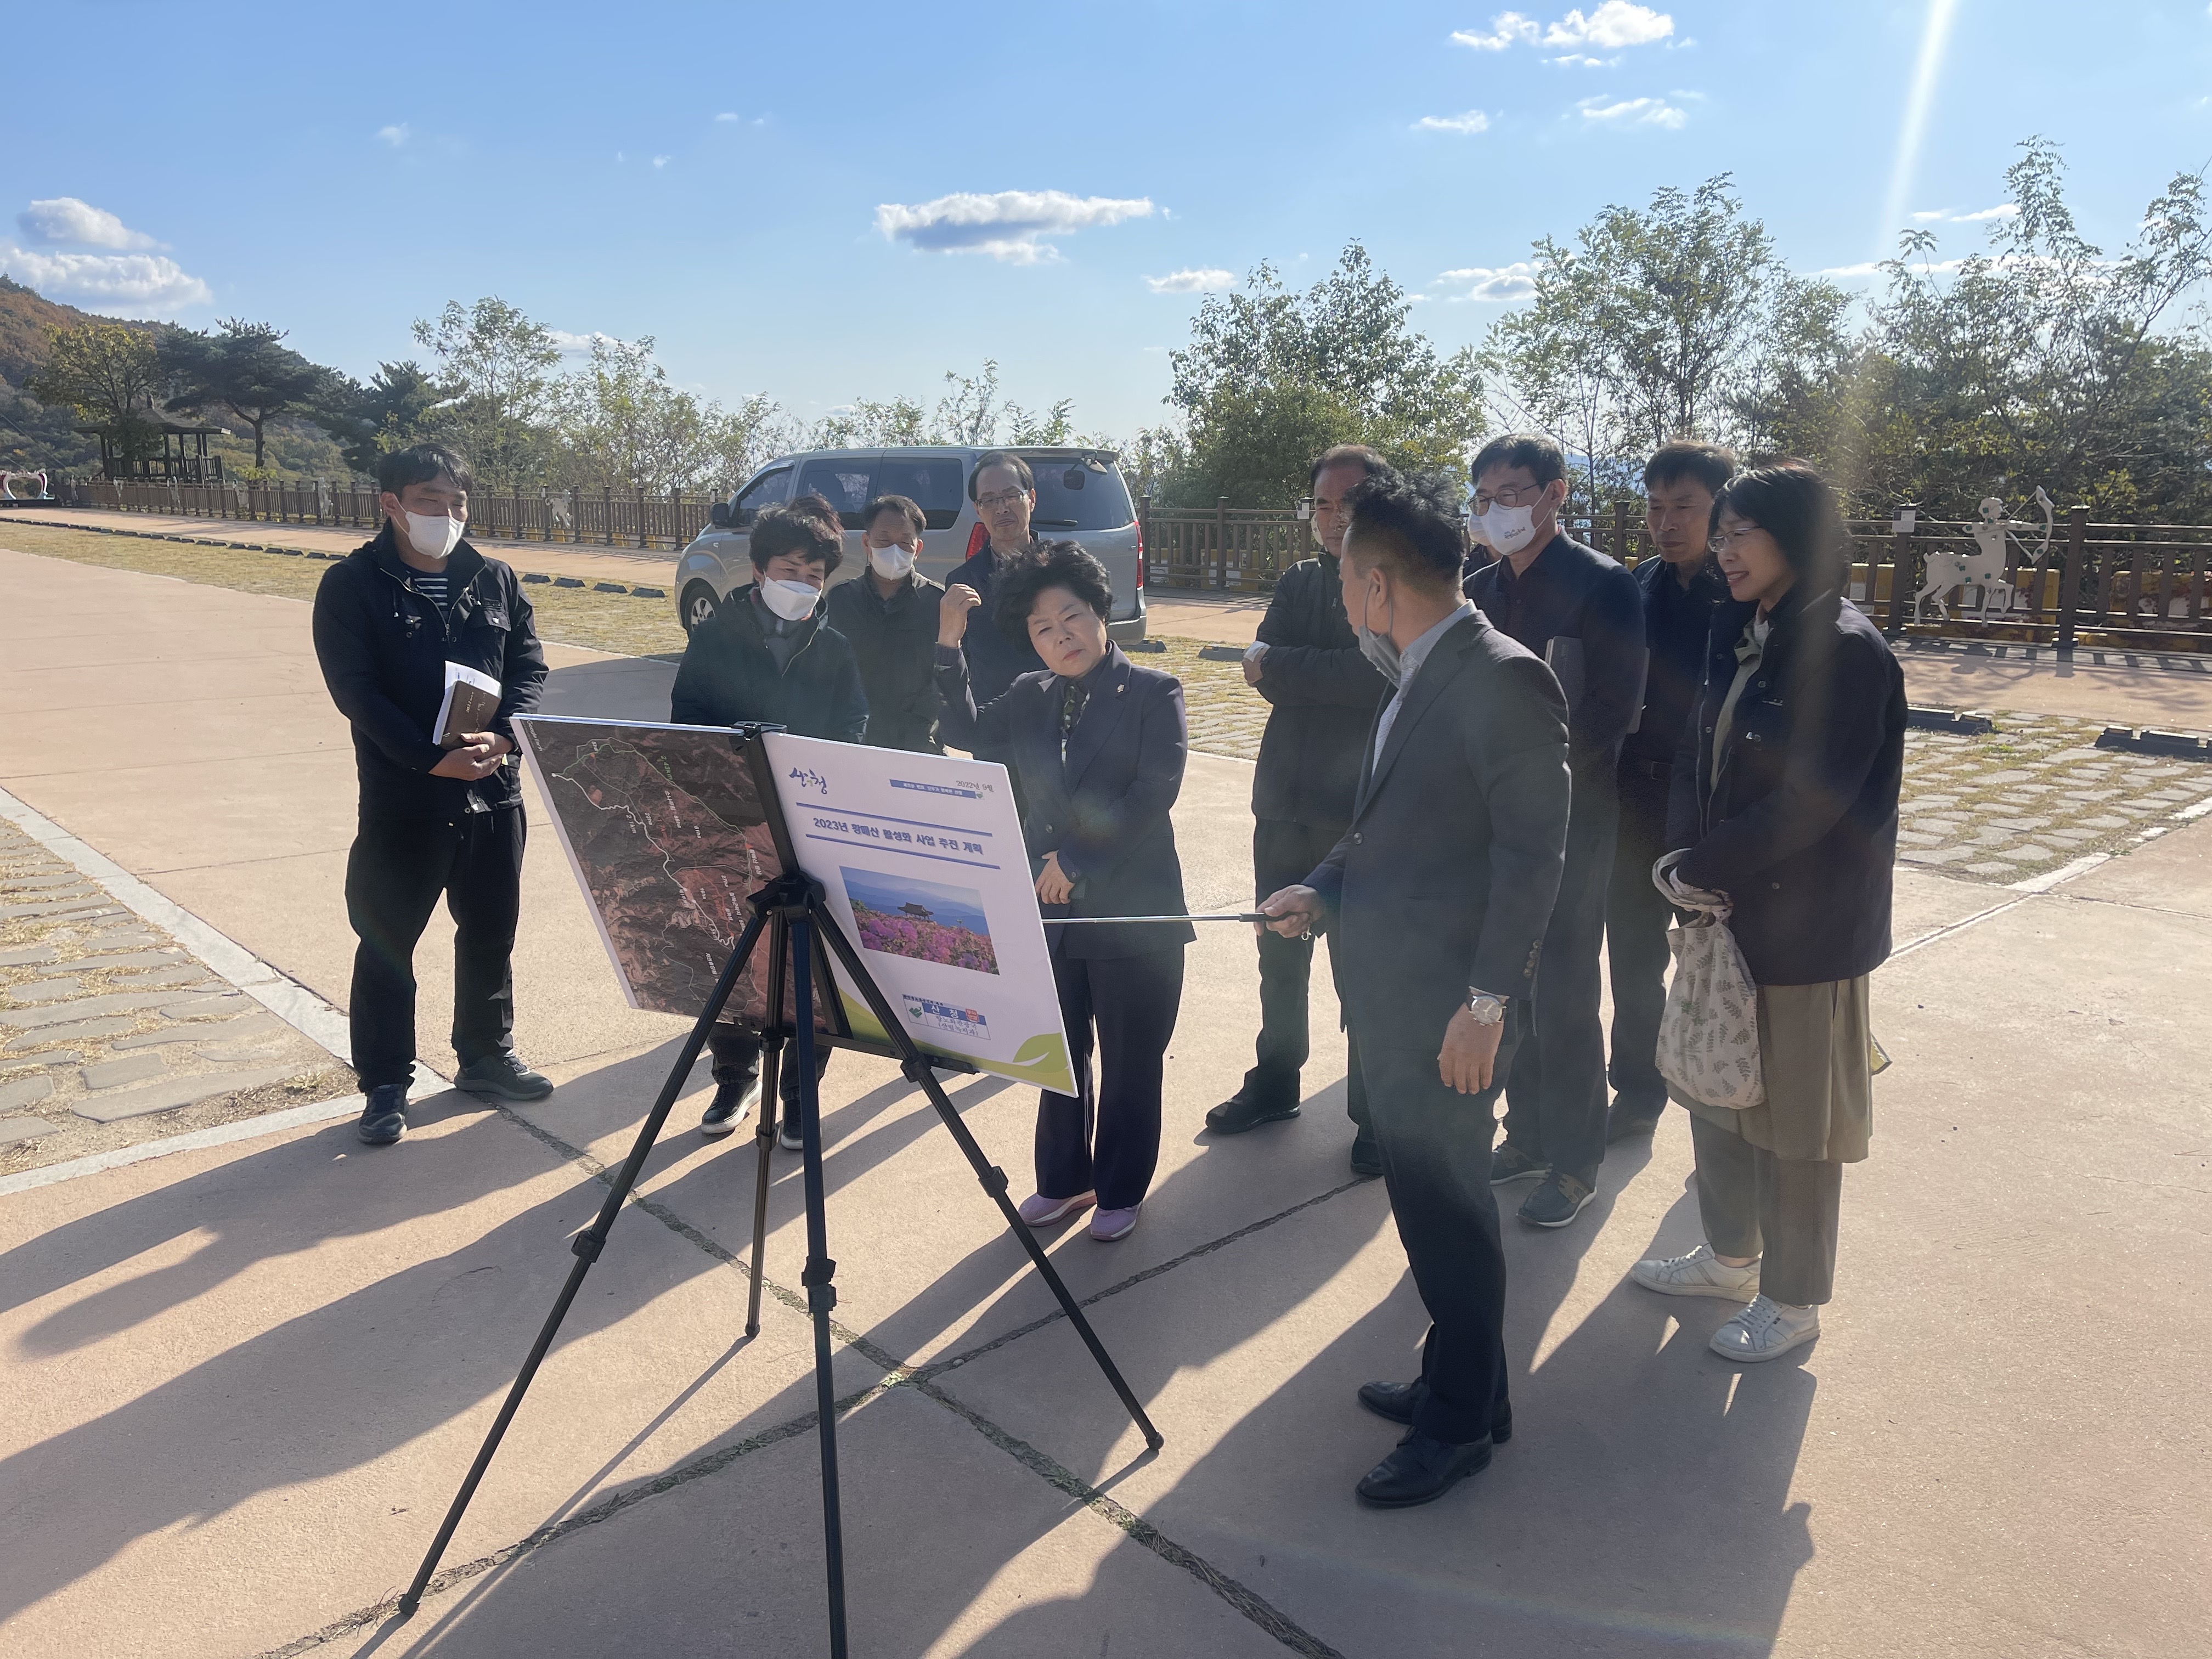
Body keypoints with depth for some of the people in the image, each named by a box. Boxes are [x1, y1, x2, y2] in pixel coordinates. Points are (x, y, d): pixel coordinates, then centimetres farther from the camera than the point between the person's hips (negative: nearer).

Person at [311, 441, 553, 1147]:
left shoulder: (495, 580, 8)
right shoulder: (351, 586, -4)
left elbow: (530, 667, 4)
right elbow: (356, 690, -12)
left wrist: (500, 736, -14)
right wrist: (434, 760, -22)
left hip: (494, 791, 4)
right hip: (402, 799, -4)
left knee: (491, 932, 14)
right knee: (387, 942, 5)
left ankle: (486, 1056, 32)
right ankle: (385, 1084, 18)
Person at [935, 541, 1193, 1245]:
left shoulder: (1154, 693, -6)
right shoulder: (1030, 697, 10)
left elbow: (1153, 793, -16)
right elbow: (968, 735, -2)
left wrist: (1076, 861, -18)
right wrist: (950, 644, -10)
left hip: (1134, 909, -5)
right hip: (1048, 906, 5)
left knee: (1129, 1061, 8)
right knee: (1059, 1051, 16)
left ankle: (1120, 1191, 26)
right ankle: (1063, 1180, 33)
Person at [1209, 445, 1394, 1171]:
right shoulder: (1299, 582, 11)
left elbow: (1382, 676, -24)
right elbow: (1266, 670, -2)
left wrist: (1280, 668, -15)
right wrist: (1334, 681, -18)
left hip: (1364, 812, -6)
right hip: (1285, 803, 6)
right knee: (1279, 956, 19)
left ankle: (1376, 1114, 21)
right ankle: (1274, 1083, 37)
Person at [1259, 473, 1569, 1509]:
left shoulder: (1503, 679, -17)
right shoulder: (1415, 681, 12)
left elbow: (1532, 850, -19)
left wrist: (1487, 1001, -20)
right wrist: (1323, 889, 5)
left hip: (1449, 1002, -9)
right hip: (1389, 993, 9)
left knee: (1445, 1202, 4)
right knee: (1426, 1192, 19)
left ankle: (1463, 1420, 23)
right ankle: (1457, 1376, 37)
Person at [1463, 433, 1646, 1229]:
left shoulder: (1603, 586, -8)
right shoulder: (1479, 591, 11)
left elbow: (1609, 710, -14)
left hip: (1571, 815, -6)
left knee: (1564, 994, 0)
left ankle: (1574, 1161, 14)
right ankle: (1527, 1135, 27)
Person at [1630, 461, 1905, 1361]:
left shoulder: (1847, 652, -18)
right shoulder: (1736, 634, 6)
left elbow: (1808, 799, -22)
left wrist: (1702, 869, -14)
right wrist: (1690, 863, -6)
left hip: (1804, 927, -8)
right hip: (1722, 911, 8)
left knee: (1794, 1115, 7)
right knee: (1715, 1084, 19)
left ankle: (1792, 1298, 25)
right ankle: (1729, 1256, 39)